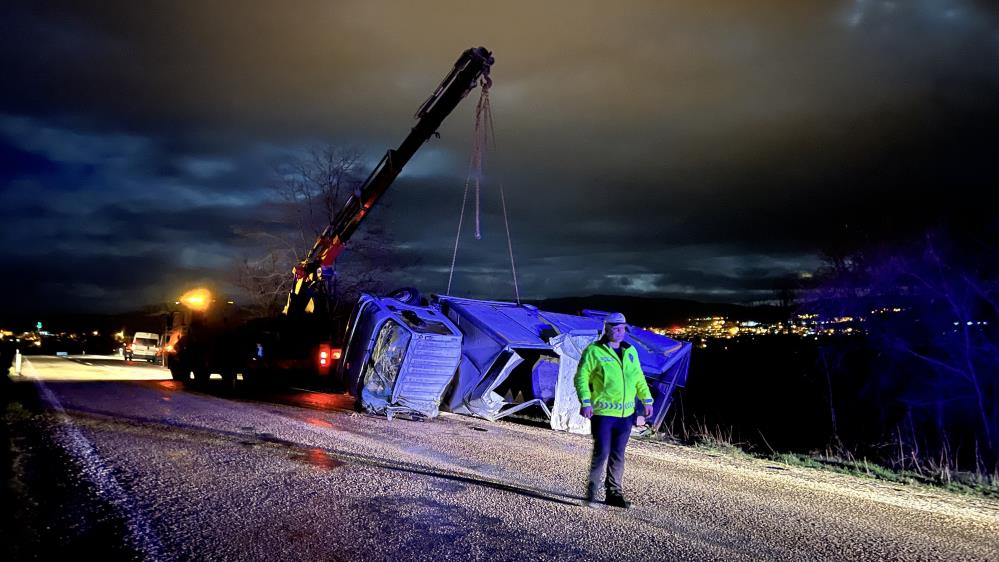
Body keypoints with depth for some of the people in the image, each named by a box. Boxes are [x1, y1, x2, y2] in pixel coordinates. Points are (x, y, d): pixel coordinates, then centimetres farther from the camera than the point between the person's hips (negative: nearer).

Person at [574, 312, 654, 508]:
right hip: (602, 413, -5)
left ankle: (614, 493, 21)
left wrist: (647, 400, 13)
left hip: (625, 413, 5)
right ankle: (591, 491, 10)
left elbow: (639, 378, 22)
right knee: (601, 452, -6)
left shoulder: (630, 351, 14)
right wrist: (585, 402, -16)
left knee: (618, 455, 11)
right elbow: (581, 378, -7)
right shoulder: (594, 351, -4)